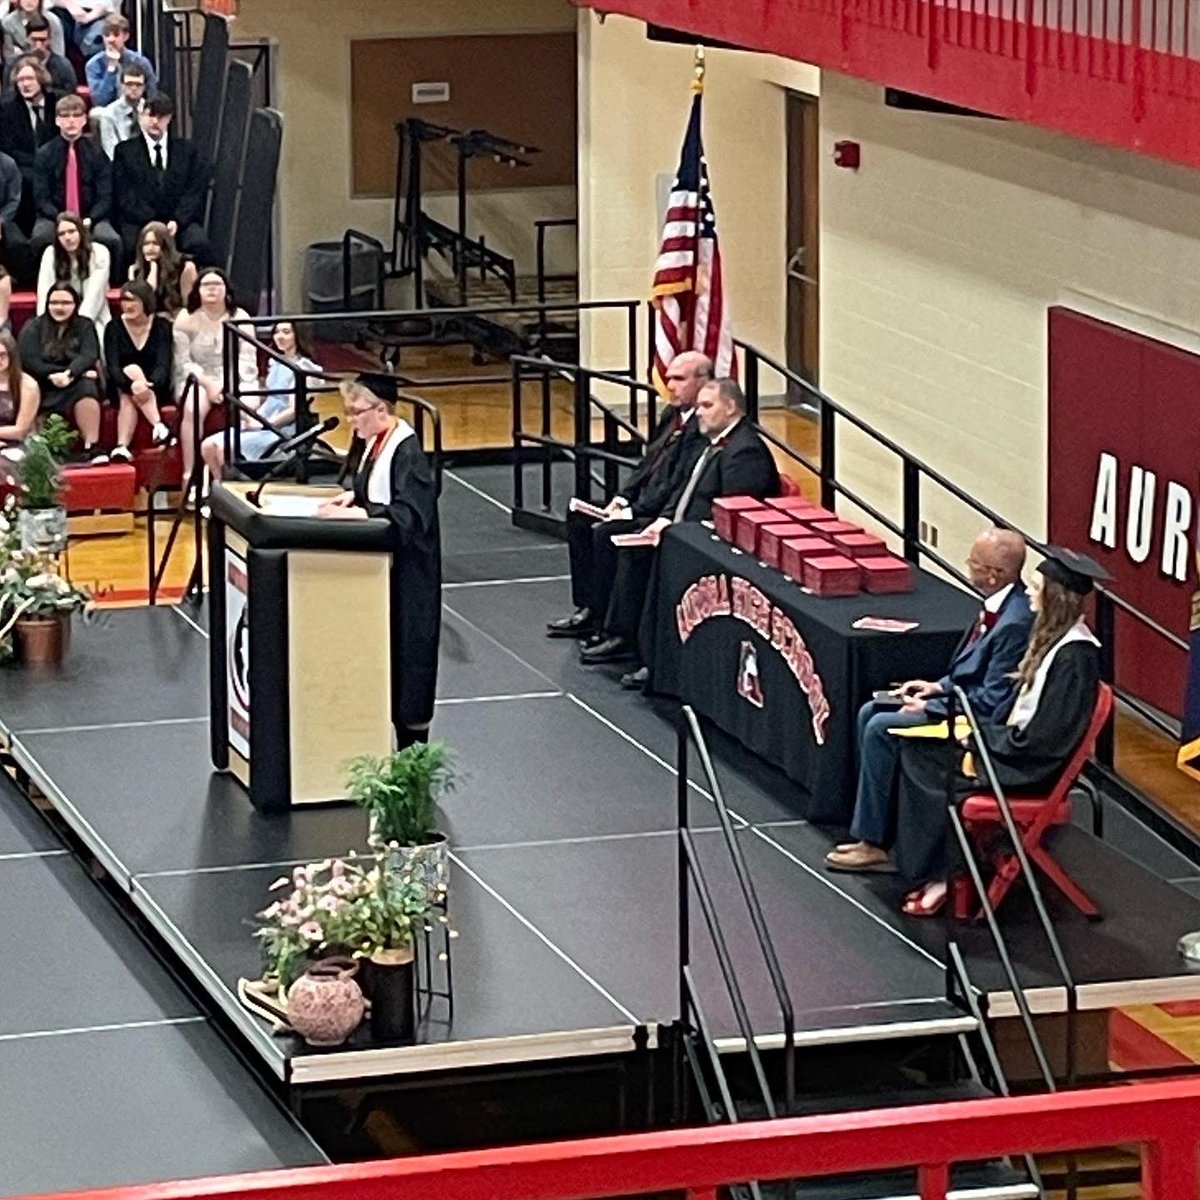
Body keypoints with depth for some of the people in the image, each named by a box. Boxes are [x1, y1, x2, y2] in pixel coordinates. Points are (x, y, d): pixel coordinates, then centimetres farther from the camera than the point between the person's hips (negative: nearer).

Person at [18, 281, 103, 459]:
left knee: (86, 386, -32)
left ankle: (92, 446, -37)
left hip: (73, 386, 0)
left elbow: (89, 356, -7)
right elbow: (30, 363, -9)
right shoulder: (33, 328, 5)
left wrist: (69, 374, -29)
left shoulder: (85, 327, 9)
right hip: (42, 389, 0)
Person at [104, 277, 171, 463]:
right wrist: (132, 385, -36)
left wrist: (148, 385, -38)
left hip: (157, 390, -1)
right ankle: (159, 426, -44)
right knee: (132, 370, -32)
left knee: (127, 398, -31)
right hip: (120, 388, 1)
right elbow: (112, 367, -14)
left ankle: (122, 446, -47)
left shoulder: (162, 326, -3)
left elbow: (163, 365, -15)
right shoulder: (114, 328, -1)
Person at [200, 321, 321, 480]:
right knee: (208, 446, -8)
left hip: (281, 430, -8)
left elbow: (294, 410, -17)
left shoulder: (302, 368, -10)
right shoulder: (276, 364, 15)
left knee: (225, 449, -25)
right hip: (261, 424, 8)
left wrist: (260, 424, -16)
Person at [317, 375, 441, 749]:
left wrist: (355, 513, -30)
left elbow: (409, 515, -27)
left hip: (407, 572, -9)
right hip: (379, 563, 9)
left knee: (406, 644, -1)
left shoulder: (407, 452, -21)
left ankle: (413, 740, 8)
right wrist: (353, 497, 1)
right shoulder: (372, 442, 6)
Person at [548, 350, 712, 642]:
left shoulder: (703, 428, -19)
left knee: (604, 532, -25)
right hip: (643, 503, 11)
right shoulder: (672, 415, 14)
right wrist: (623, 498, 4)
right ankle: (588, 609, 7)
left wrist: (632, 511, -19)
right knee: (578, 519, 7)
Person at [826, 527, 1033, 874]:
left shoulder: (1015, 623, -27)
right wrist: (939, 686, 7)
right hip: (962, 695, 11)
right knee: (869, 713, 8)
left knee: (881, 728, -16)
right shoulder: (999, 605, 4)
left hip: (981, 717, -11)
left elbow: (991, 702, -25)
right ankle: (877, 829, 10)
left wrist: (930, 707, -16)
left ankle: (873, 843, -7)